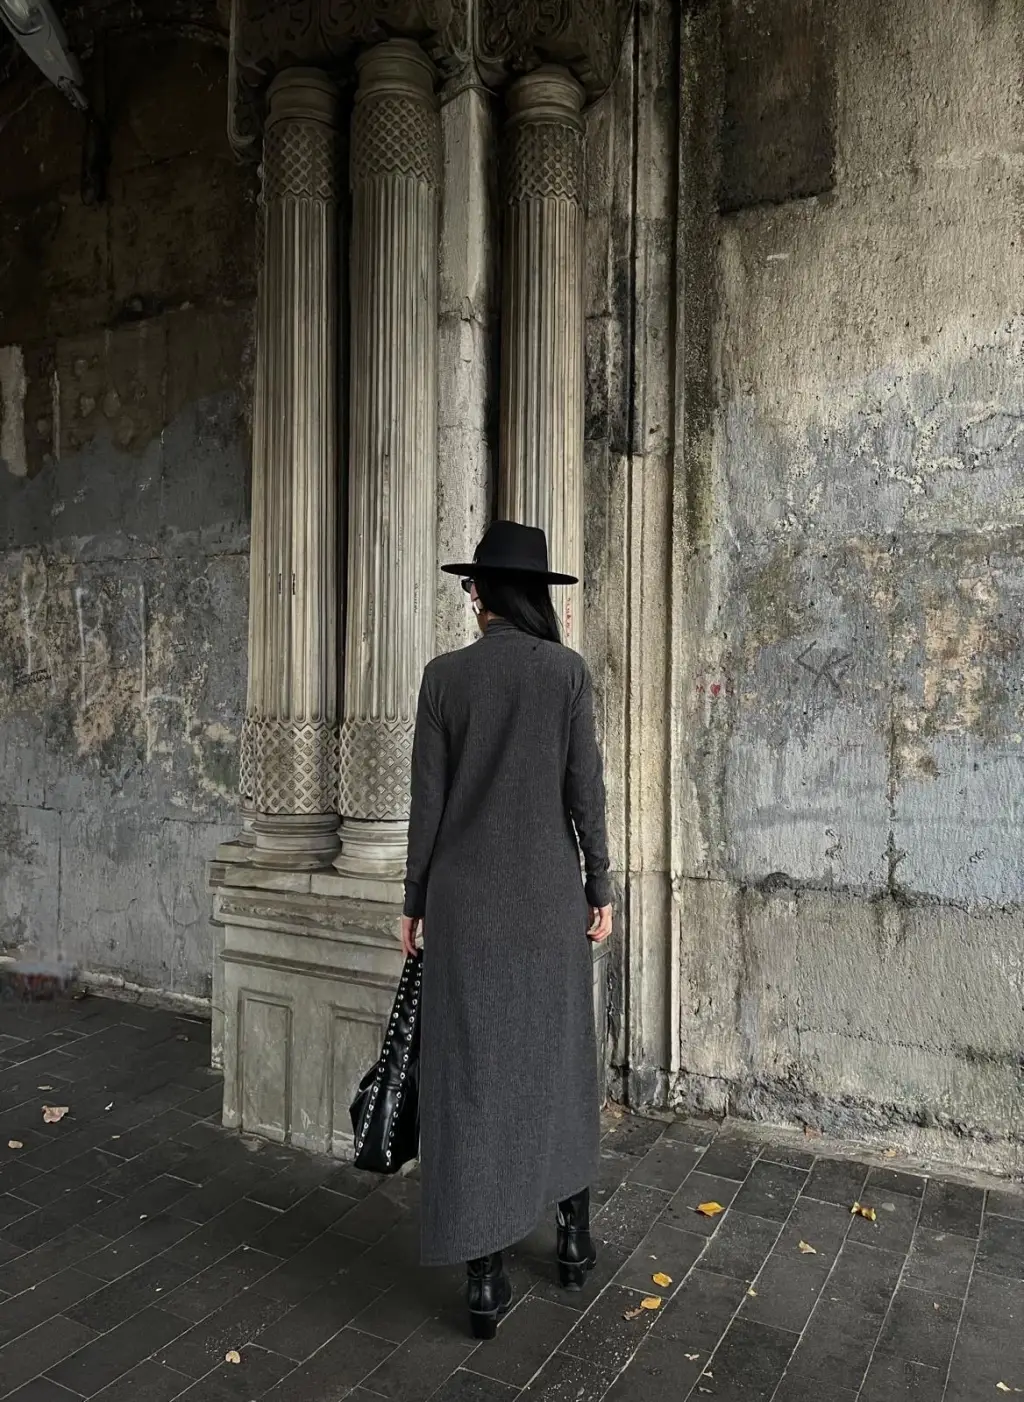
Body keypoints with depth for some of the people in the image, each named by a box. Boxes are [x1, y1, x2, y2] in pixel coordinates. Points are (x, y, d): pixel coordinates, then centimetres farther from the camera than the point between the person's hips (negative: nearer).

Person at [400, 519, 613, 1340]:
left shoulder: (445, 676, -2)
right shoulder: (567, 670, -4)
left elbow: (428, 800, -1)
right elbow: (585, 789, -5)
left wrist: (415, 901, 7)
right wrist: (600, 888, 4)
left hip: (465, 899, 0)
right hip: (548, 896, 1)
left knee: (471, 1073, 6)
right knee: (555, 1059, 16)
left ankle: (488, 1278, 13)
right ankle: (574, 1237, 31)